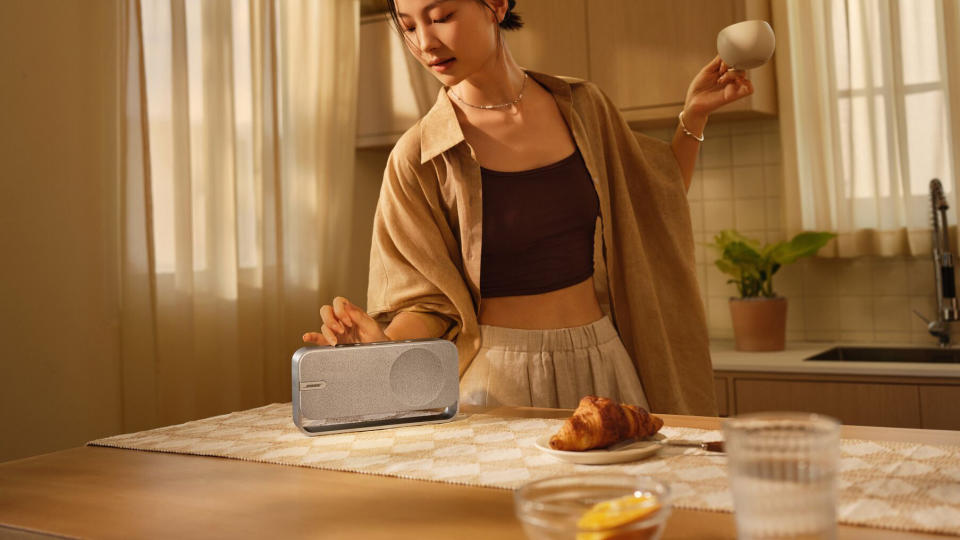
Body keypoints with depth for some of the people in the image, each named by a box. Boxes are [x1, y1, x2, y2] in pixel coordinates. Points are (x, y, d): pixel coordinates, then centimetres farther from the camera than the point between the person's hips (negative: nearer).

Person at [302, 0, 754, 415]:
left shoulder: (581, 108, 1)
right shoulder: (419, 158, -8)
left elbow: (653, 214, 16)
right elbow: (431, 300, -5)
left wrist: (694, 117, 7)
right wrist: (383, 344, -25)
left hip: (603, 362, 3)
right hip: (497, 378, -3)